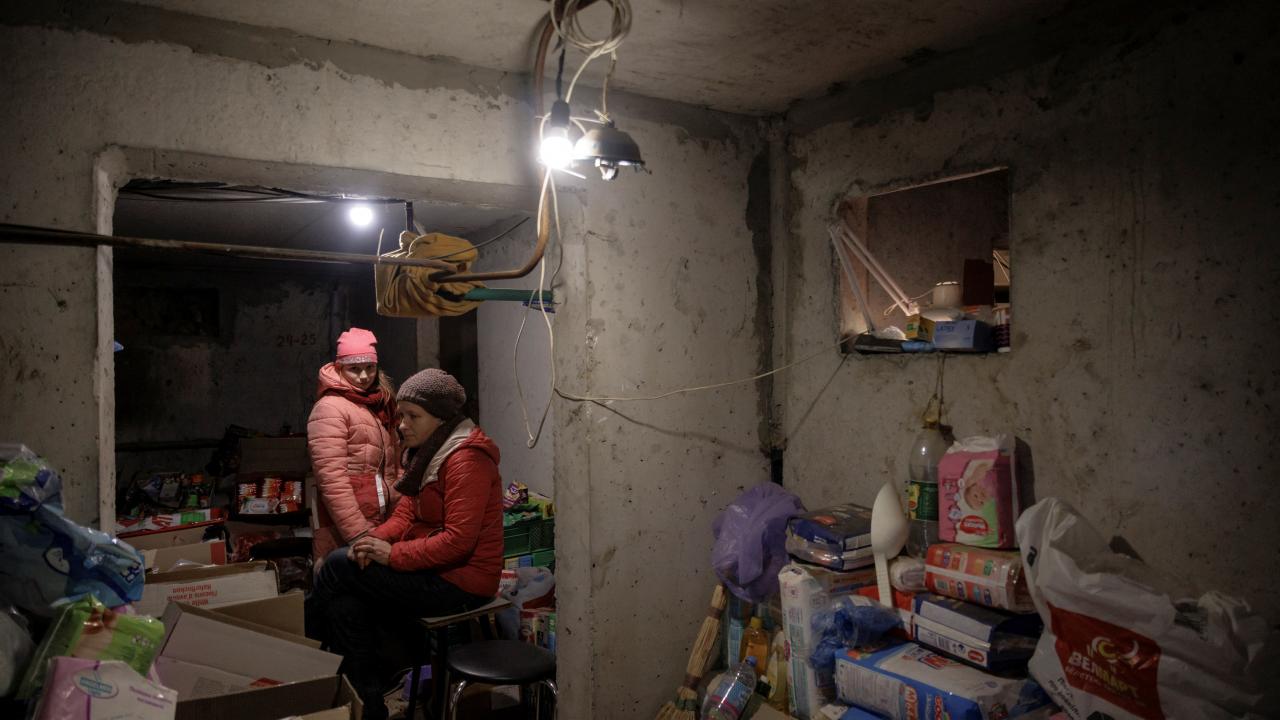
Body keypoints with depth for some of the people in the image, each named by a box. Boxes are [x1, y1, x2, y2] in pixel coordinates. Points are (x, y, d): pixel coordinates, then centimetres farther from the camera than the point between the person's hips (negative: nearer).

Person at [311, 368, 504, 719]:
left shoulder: (466, 460, -19)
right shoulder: (429, 452, 13)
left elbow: (458, 540, -25)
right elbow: (406, 514, 10)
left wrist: (393, 554, -20)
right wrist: (376, 538, -9)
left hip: (459, 582, -10)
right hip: (435, 569, 10)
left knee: (335, 569, -9)